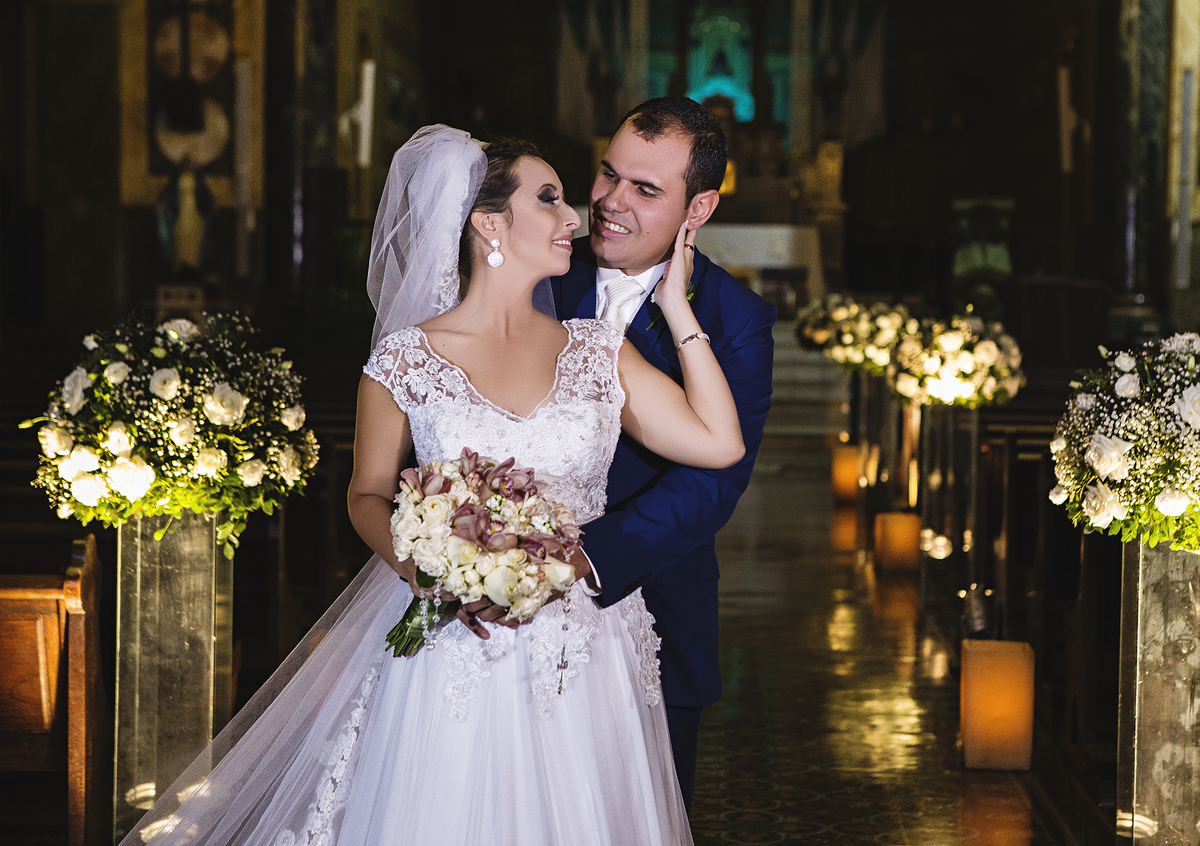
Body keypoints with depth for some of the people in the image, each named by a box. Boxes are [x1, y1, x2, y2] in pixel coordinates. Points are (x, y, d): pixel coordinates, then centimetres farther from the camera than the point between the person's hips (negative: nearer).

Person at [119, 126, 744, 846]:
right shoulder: (407, 360, -4)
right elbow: (368, 496, 6)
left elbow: (718, 442, -4)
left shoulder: (597, 350, 4)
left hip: (585, 662, 3)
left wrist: (675, 304, -1)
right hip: (457, 646, -3)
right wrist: (422, 569, -14)